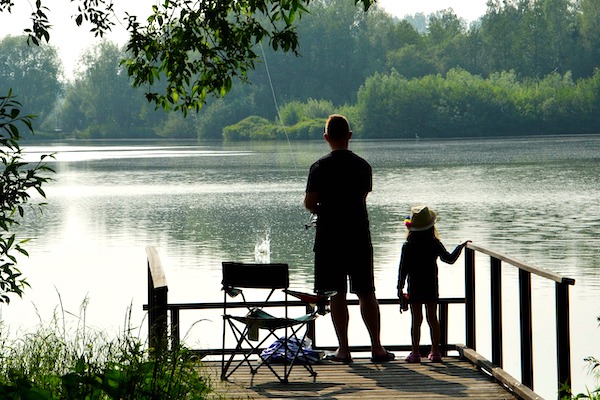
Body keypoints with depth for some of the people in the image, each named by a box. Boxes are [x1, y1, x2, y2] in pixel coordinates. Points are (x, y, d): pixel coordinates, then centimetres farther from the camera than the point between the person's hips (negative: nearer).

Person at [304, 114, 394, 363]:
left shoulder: (320, 167, -8)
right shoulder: (363, 165, 3)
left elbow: (309, 203, -8)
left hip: (330, 237, -3)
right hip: (359, 236, 3)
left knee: (337, 295, 2)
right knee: (366, 293, 9)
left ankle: (343, 349, 3)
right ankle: (376, 347, 8)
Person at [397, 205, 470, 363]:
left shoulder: (408, 246, -8)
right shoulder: (435, 244, -4)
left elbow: (403, 268, -6)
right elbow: (450, 259, 3)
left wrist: (400, 287, 1)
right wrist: (461, 246, 17)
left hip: (414, 288, -2)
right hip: (431, 288, 2)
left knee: (416, 320, 1)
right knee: (433, 319, 9)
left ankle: (415, 352, 0)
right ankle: (435, 351, 11)